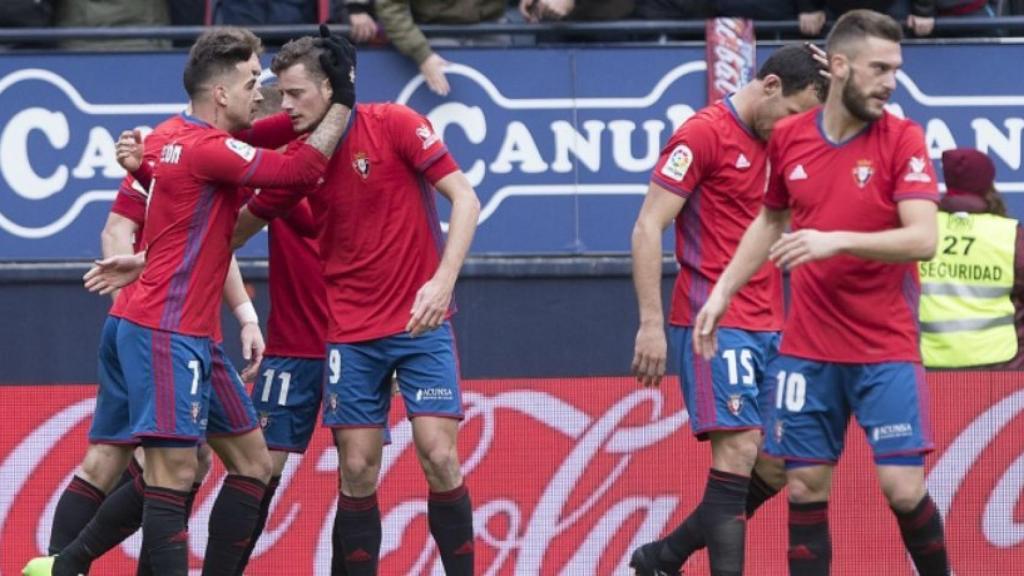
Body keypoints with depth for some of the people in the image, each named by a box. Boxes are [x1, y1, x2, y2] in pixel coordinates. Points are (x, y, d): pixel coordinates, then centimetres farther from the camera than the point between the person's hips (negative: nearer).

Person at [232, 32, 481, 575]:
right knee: (357, 469, -2)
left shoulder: (394, 124, -9)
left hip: (420, 322, -4)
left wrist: (443, 280, -24)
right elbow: (237, 229, 14)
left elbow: (464, 198, -12)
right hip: (351, 333, 4)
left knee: (439, 456, -13)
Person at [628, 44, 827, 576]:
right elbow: (647, 228, -11)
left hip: (768, 329, 8)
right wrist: (651, 325, -16)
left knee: (774, 469, 5)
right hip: (713, 326, -8)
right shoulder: (704, 133, -8)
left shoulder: (777, 143, 14)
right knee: (738, 450, -16)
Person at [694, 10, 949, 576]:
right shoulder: (788, 137, 3)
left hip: (886, 350, -3)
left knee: (903, 487, -9)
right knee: (805, 487, 3)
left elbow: (922, 238, -19)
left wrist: (837, 240, -30)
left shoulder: (903, 139, -8)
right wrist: (722, 291, 16)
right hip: (807, 351, 3)